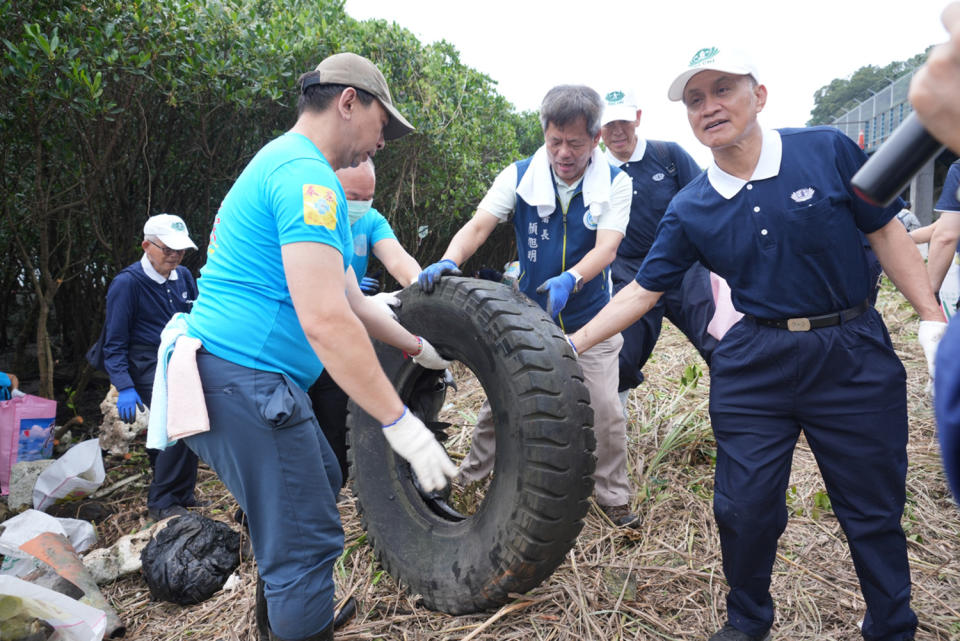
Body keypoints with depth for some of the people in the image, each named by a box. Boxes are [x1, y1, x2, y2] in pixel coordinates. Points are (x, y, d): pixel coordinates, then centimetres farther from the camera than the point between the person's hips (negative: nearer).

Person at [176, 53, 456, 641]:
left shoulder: (290, 167, 19)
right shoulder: (307, 174, -16)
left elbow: (350, 300, 21)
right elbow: (325, 321, -28)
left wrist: (418, 347, 24)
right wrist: (400, 424, -23)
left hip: (251, 380, 11)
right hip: (244, 379, -11)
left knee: (320, 483, 25)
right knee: (307, 543, -3)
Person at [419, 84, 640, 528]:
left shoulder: (614, 183, -11)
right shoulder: (519, 177, -9)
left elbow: (607, 247, -23)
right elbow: (479, 225, -19)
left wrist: (569, 280, -44)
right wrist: (450, 261, -41)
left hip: (590, 319, 0)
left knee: (606, 411, -2)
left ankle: (614, 496, 20)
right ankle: (469, 475, 29)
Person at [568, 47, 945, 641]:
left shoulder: (828, 150, -5)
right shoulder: (691, 209, -1)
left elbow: (887, 233, 2)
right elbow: (643, 290, 2)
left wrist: (933, 321, -2)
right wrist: (569, 347, -3)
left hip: (854, 356, -1)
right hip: (754, 366, 1)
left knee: (874, 508, 9)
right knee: (744, 506, 4)